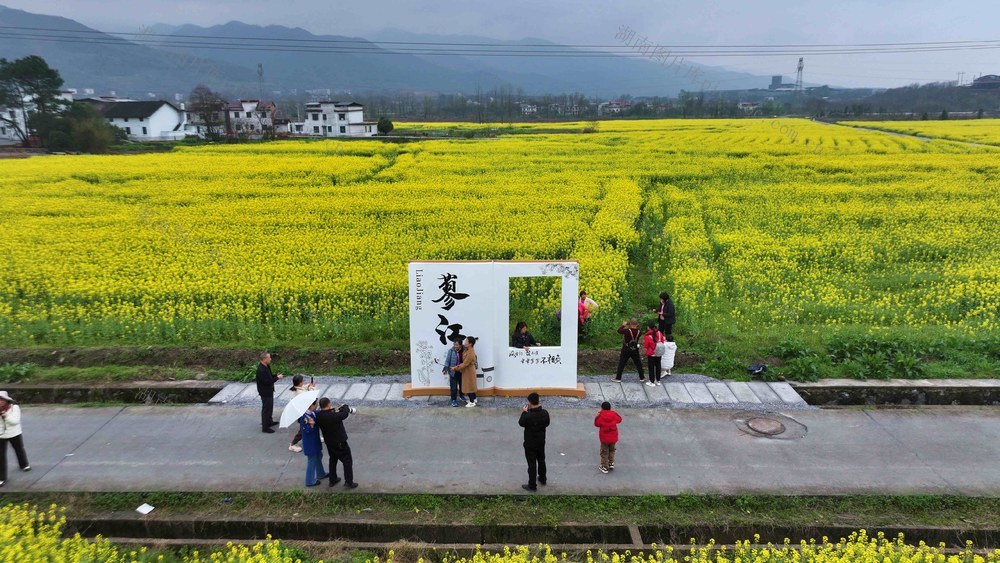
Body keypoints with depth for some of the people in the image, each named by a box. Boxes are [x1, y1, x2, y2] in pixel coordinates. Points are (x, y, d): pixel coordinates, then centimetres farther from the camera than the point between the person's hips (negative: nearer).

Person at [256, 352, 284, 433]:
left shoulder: (266, 366, 2)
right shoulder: (261, 370, -29)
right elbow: (267, 381, -29)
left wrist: (275, 375, 0)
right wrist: (277, 378, -21)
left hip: (269, 391, 10)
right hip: (265, 392, -10)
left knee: (270, 407, 24)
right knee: (266, 409, 0)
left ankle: (269, 421, 42)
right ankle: (265, 427, 11)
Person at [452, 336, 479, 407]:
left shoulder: (470, 353, -28)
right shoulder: (469, 350, 2)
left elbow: (465, 364, -26)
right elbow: (464, 362, 10)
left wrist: (456, 368, -20)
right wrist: (458, 366, 2)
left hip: (469, 371, -10)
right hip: (468, 370, 10)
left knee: (469, 386, 2)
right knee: (471, 385, 21)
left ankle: (472, 402, 14)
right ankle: (473, 399, 36)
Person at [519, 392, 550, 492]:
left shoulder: (528, 416, -29)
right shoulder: (545, 413, -14)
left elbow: (521, 423, -10)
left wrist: (524, 412, 1)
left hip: (530, 443, -5)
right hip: (541, 441, 5)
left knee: (532, 464, 7)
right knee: (541, 460, 25)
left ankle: (532, 485, 17)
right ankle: (543, 479, 43)